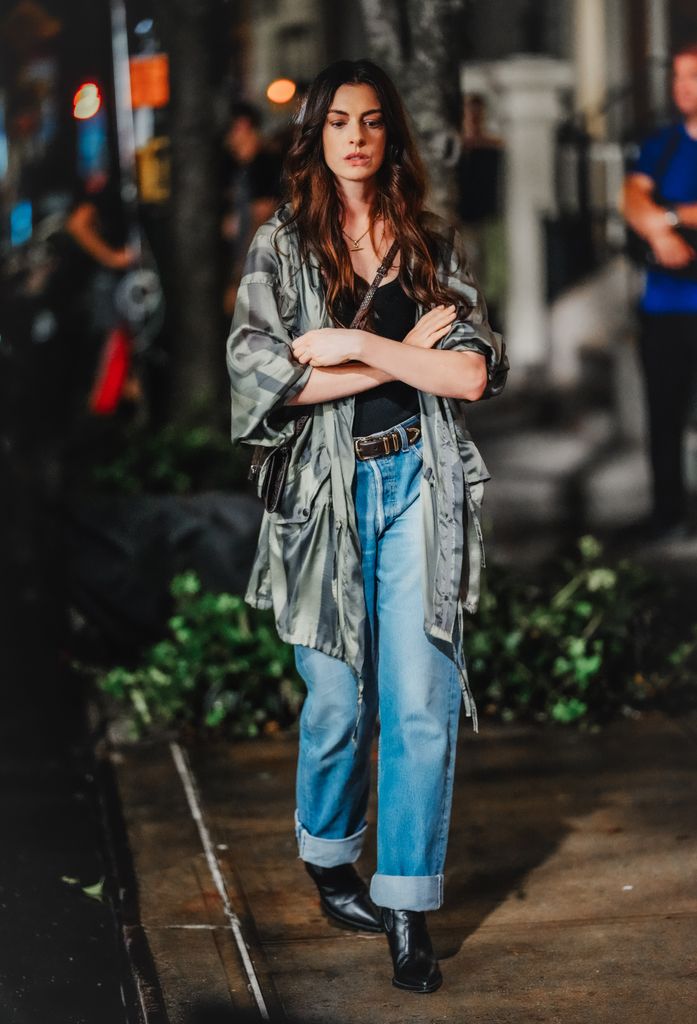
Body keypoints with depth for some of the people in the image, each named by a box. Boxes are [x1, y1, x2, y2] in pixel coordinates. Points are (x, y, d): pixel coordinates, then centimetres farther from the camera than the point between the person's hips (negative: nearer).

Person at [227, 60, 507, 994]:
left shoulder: (433, 246, 9)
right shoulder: (282, 245, 4)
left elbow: (476, 375, -3)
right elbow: (259, 369, -9)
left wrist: (353, 345, -11)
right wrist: (408, 354, -9)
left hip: (421, 485, 1)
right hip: (326, 490, -1)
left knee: (422, 704, -5)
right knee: (338, 702, 6)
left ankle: (406, 907, 5)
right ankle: (328, 862, 31)